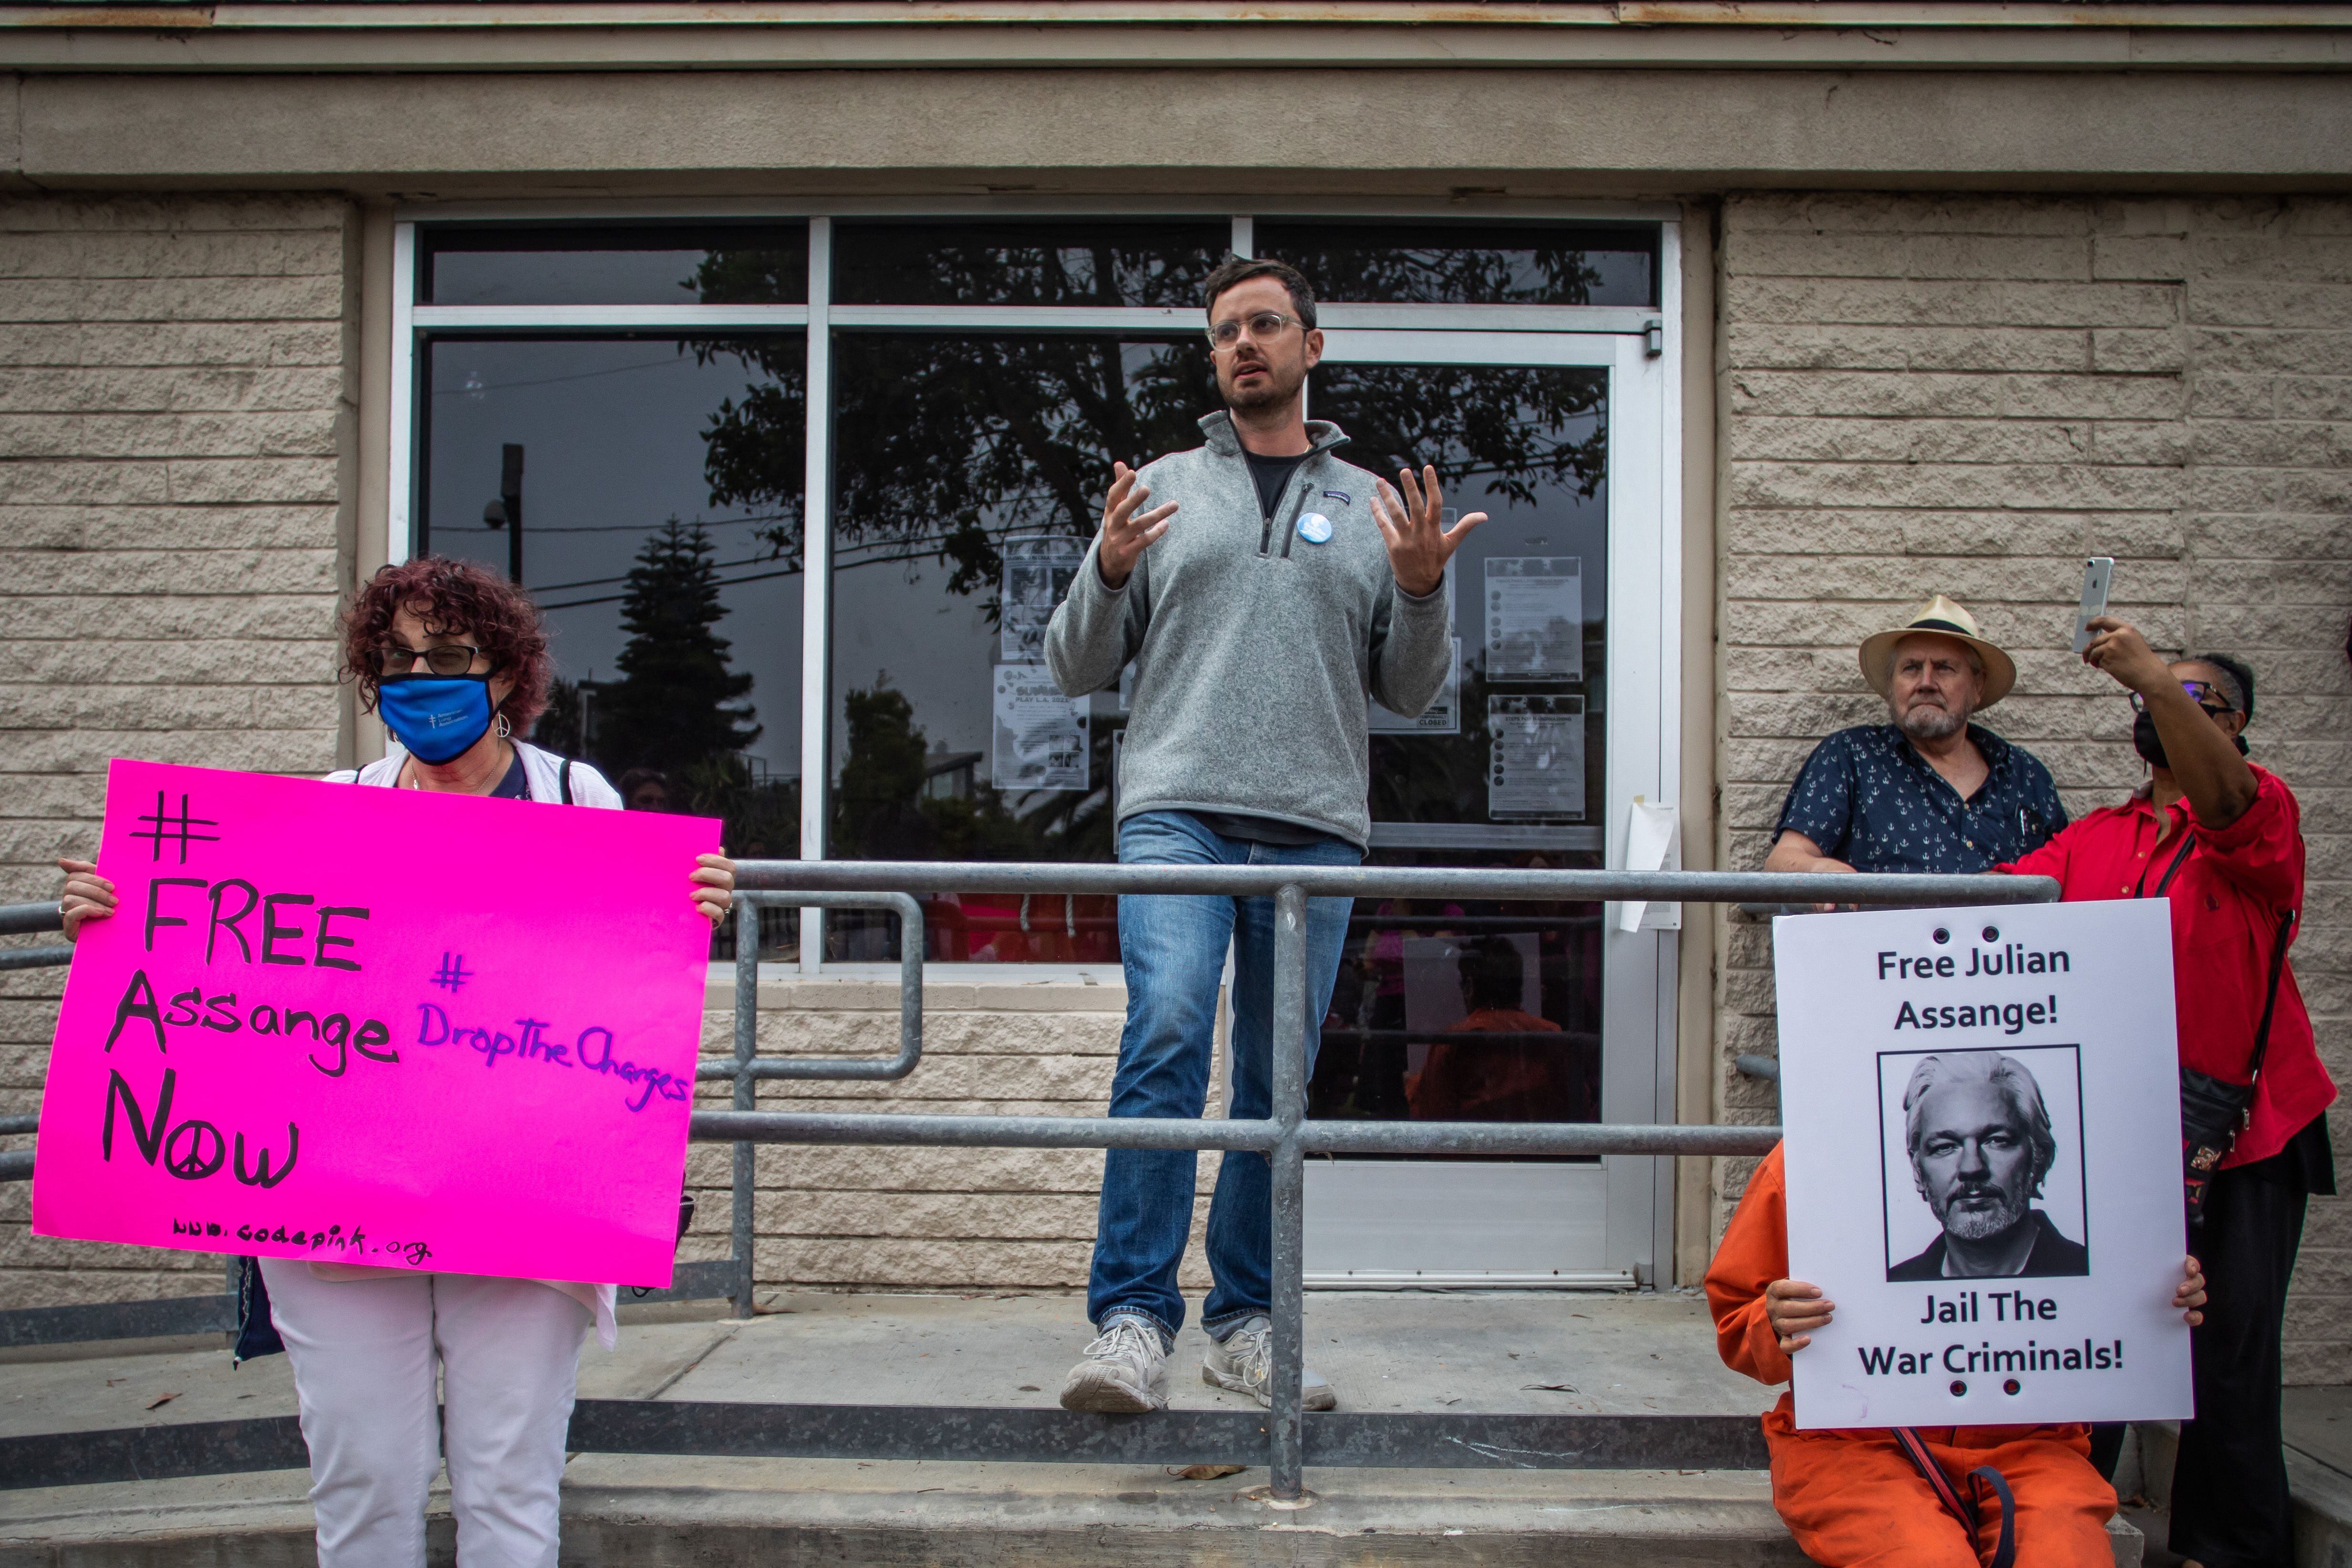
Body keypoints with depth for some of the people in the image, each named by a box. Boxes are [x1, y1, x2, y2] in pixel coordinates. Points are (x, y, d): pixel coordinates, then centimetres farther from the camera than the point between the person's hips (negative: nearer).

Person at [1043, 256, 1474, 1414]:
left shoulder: (1372, 507, 16)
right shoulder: (1162, 490, 13)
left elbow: (1408, 691, 14)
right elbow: (1076, 669, 11)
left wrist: (1421, 589, -4)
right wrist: (1107, 570, -8)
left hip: (1315, 828, 2)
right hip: (1177, 808, -2)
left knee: (1280, 1081, 5)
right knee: (1166, 1032, -21)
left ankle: (1244, 1324, 16)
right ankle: (1132, 1319, -18)